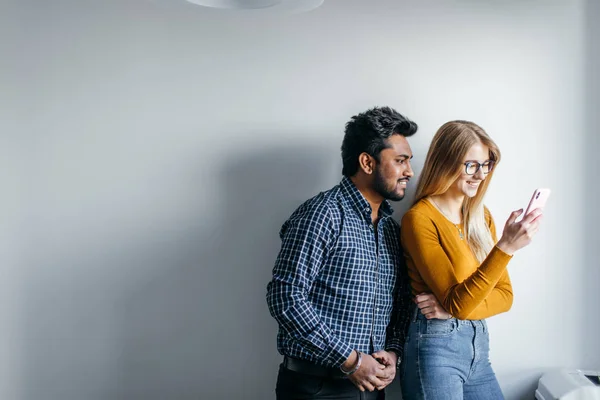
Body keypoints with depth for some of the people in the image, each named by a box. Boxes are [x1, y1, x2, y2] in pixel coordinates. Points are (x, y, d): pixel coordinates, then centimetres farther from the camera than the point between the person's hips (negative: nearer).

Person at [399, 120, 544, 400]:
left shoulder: (481, 217, 8)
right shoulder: (420, 218, -14)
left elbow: (504, 295, 4)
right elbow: (456, 303, -19)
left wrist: (452, 306, -14)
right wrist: (505, 247, -27)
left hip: (479, 345, 6)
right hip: (436, 347, -6)